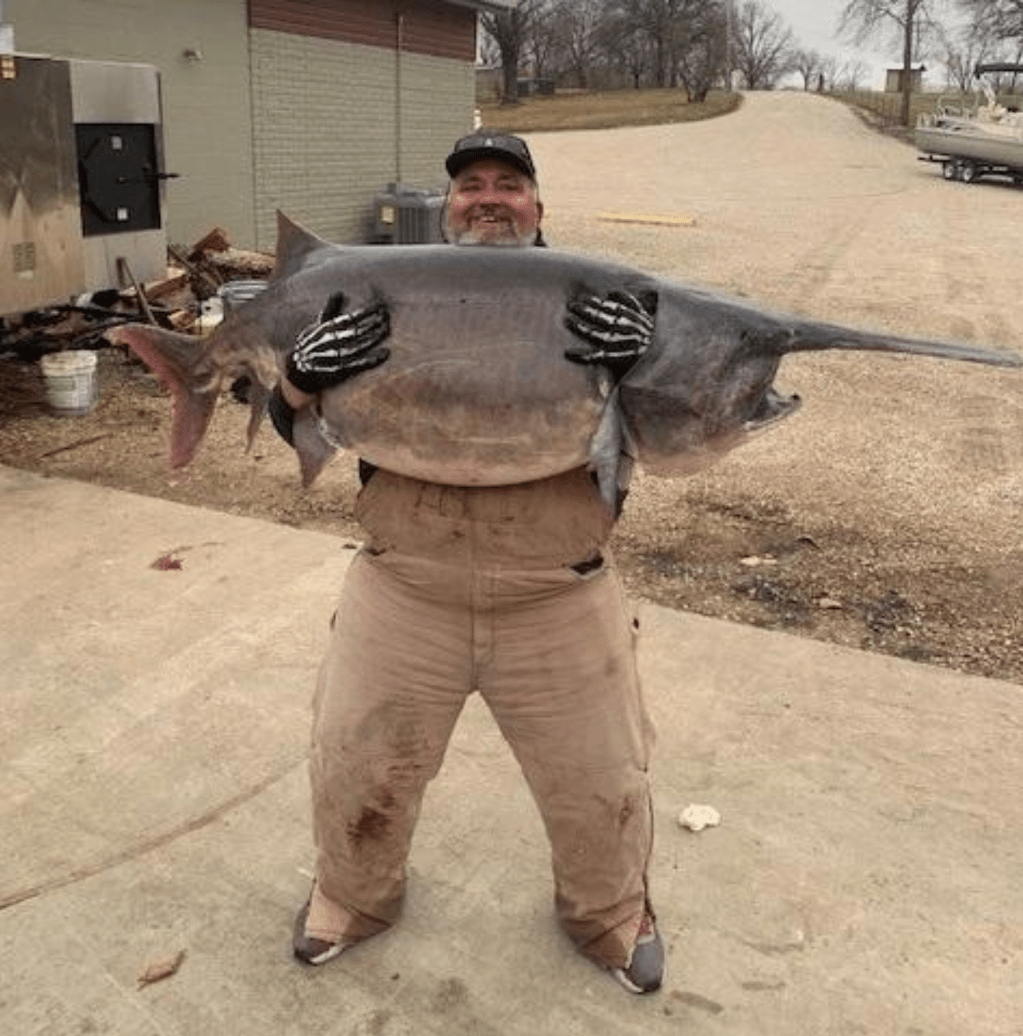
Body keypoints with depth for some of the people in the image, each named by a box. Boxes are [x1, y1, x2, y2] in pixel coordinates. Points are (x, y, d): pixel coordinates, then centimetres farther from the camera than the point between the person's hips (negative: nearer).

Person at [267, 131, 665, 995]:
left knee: (603, 784, 14)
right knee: (355, 770, 16)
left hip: (559, 604, 0)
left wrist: (644, 362, -26)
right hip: (403, 598, 1)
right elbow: (294, 422, 2)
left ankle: (611, 912, 45)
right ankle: (355, 897, 48)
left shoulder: (593, 298, 2)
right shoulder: (393, 297, 4)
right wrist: (309, 373, -22)